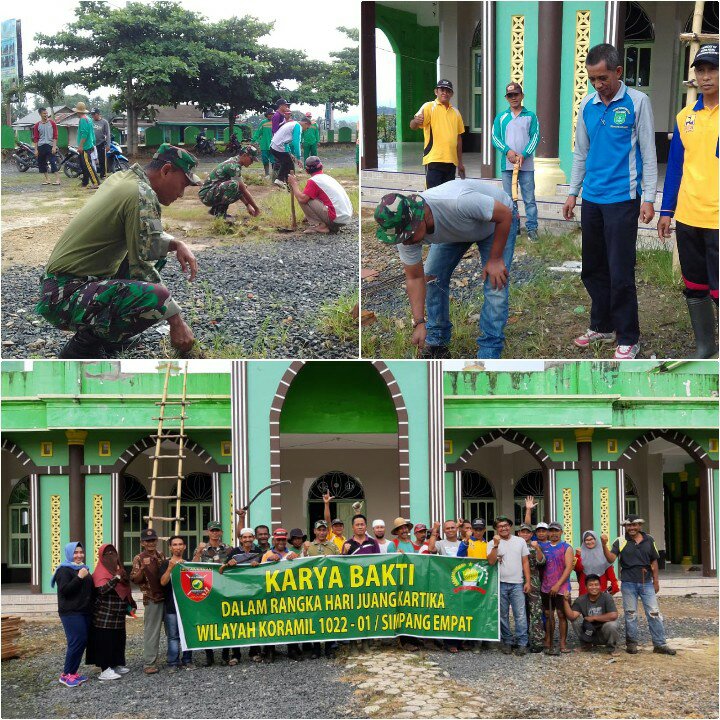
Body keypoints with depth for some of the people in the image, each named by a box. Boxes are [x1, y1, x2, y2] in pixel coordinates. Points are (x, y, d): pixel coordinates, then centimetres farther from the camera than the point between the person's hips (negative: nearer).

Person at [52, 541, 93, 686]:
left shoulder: (82, 568, 19)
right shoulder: (64, 570, -7)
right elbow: (64, 590, -19)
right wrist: (79, 577, -22)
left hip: (85, 612, 9)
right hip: (71, 613, -9)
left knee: (83, 641, 5)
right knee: (77, 641, -13)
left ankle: (73, 672, 13)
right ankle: (66, 674, -5)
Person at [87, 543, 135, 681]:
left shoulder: (118, 569, 14)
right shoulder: (100, 572, -12)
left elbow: (125, 589, 23)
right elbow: (102, 589, -27)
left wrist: (131, 605, 17)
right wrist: (116, 578, -33)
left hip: (118, 614, 8)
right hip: (105, 615, -8)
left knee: (118, 639, 12)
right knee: (105, 640, -7)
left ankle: (115, 665, 23)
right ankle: (105, 669, -6)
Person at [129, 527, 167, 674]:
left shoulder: (161, 556, 13)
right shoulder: (139, 559, -3)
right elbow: (135, 579, -12)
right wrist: (143, 568, -26)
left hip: (167, 596, 6)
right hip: (152, 599, -6)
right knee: (151, 632, -5)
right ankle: (149, 663, -1)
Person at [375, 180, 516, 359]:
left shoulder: (457, 203, -48)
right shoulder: (405, 231, -28)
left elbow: (505, 214, -32)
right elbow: (414, 278, -13)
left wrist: (495, 259, -25)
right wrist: (419, 323, -18)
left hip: (497, 220, -5)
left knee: (495, 285, -16)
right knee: (432, 276, -3)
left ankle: (489, 353, -6)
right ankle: (437, 343, 12)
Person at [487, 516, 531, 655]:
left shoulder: (520, 541, 9)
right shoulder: (492, 543, 4)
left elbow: (525, 562, 9)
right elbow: (491, 562, -10)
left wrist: (528, 581, 3)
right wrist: (496, 545, -17)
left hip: (517, 583, 0)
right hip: (500, 584, 0)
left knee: (520, 615, -6)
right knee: (503, 615, 5)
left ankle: (521, 644, -4)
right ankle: (506, 642, 14)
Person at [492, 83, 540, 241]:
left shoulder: (531, 116, 6)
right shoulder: (501, 117, 10)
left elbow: (535, 137, -1)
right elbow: (495, 137, 4)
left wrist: (523, 155, -14)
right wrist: (507, 151, -14)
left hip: (526, 164, -2)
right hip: (507, 164, 2)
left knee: (529, 198, -3)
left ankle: (532, 228, 0)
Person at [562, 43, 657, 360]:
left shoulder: (637, 102, -6)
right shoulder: (587, 106, 8)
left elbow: (648, 153, -5)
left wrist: (648, 198, -9)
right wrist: (573, 193, 14)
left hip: (622, 199, -6)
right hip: (592, 199, 6)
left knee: (620, 273, -5)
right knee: (592, 270, 13)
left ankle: (628, 338, 5)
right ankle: (602, 326, 27)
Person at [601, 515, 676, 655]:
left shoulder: (649, 540, 6)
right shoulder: (620, 542, 0)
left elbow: (654, 561, 11)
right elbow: (611, 559, -11)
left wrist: (656, 580, 9)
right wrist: (604, 545, -26)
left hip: (646, 582, 1)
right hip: (628, 583, -1)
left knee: (654, 613, -1)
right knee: (630, 614, 6)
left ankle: (660, 644, 2)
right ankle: (631, 643, 16)